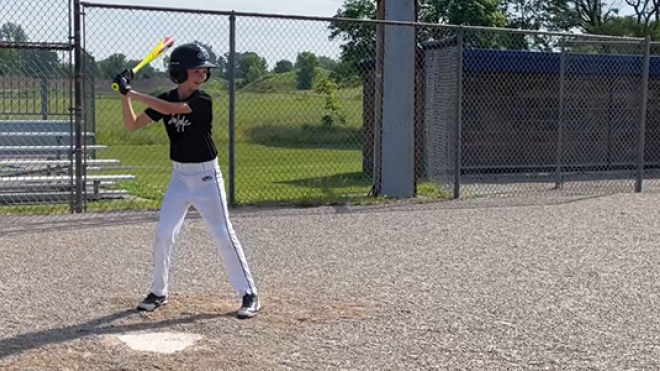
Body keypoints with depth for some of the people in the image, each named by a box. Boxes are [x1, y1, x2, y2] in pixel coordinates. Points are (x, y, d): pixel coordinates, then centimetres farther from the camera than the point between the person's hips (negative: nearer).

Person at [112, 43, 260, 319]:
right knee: (163, 234, 3)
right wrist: (125, 95, -14)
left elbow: (170, 109, -32)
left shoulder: (203, 101, -16)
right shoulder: (166, 100, 0)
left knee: (223, 235, -4)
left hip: (206, 176, -4)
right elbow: (132, 125, 0)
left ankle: (249, 294, 5)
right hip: (179, 176, 5)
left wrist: (130, 91, -28)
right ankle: (159, 292, 20)